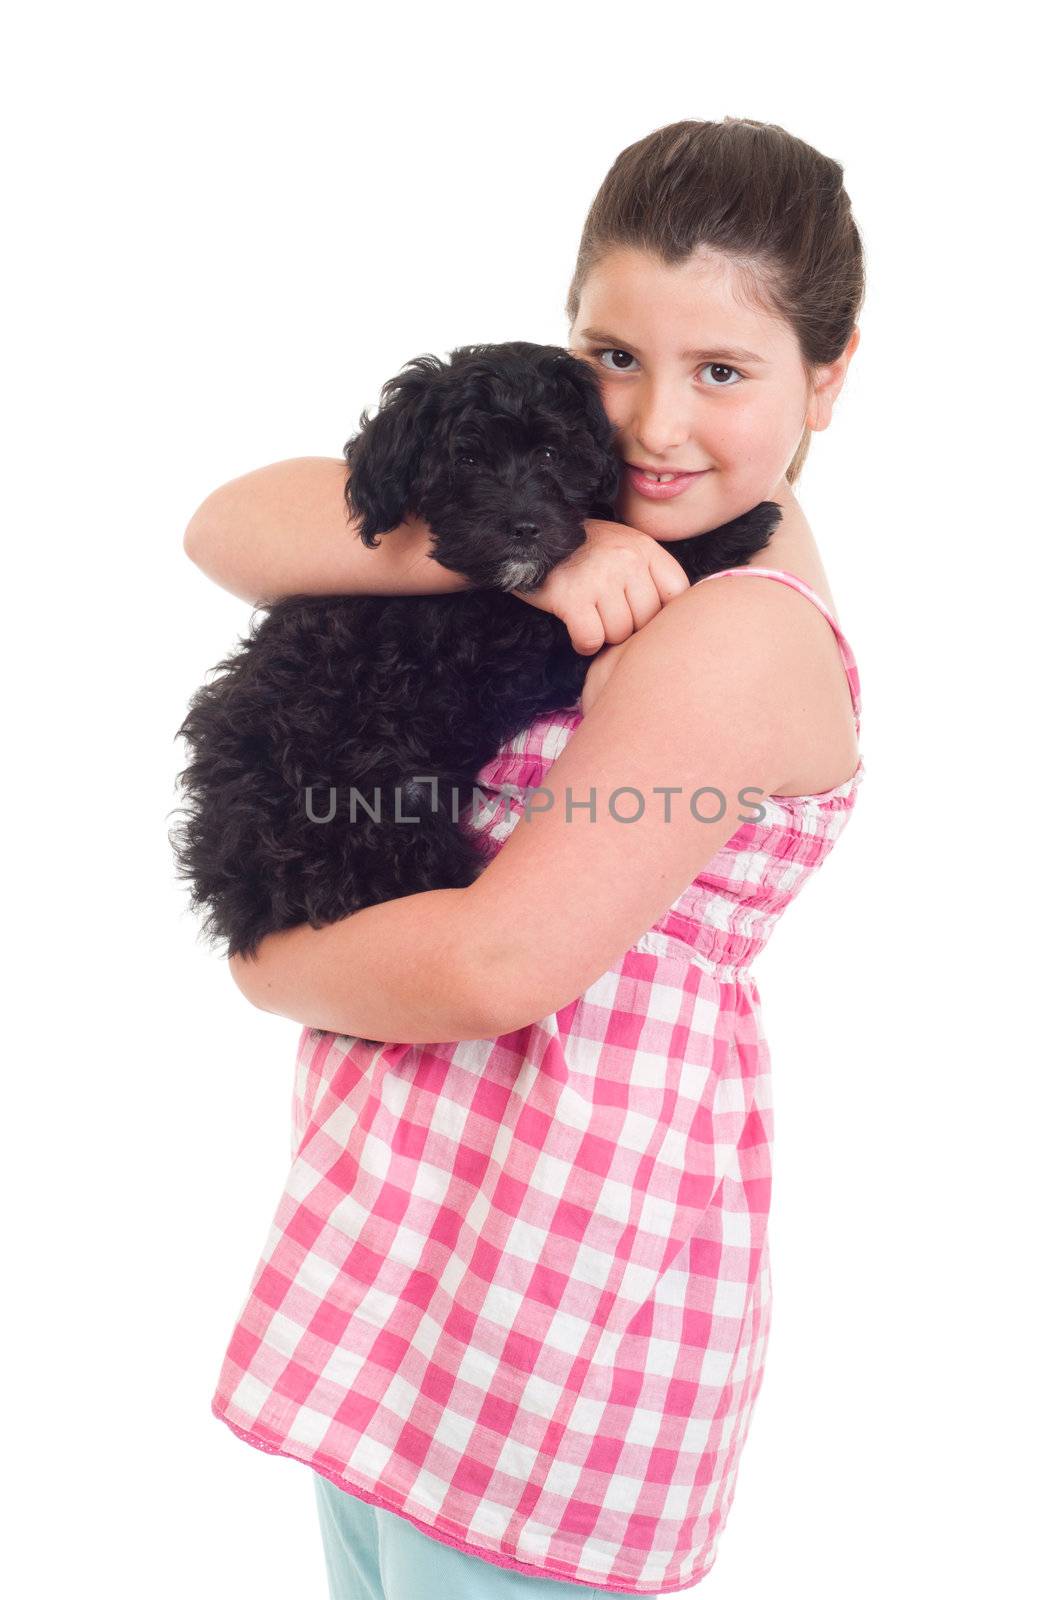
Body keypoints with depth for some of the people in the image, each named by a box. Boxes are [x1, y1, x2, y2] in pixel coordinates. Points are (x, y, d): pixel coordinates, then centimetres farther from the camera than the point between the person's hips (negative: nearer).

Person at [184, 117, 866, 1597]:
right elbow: (226, 532, -4)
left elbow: (506, 963, -23)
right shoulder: (612, 514, 6)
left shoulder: (740, 632, -18)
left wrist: (266, 967, -6)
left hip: (546, 1247, -8)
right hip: (405, 1195, 8)